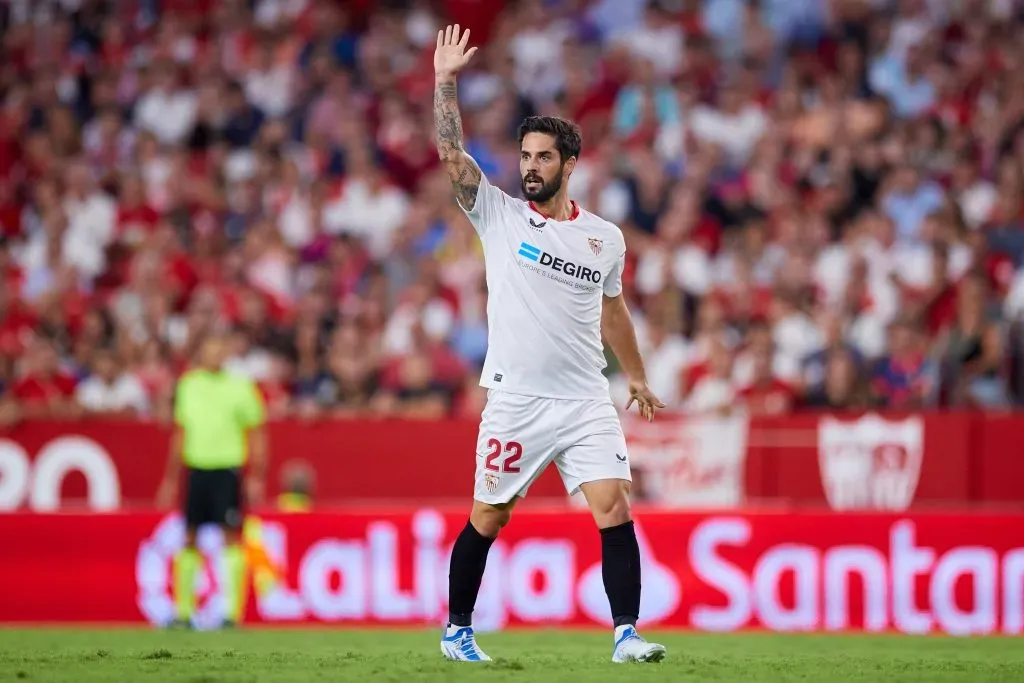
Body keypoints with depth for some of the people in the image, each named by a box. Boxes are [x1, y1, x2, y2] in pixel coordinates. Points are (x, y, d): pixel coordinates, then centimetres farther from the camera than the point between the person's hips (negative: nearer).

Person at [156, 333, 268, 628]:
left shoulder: (240, 386, -1)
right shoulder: (188, 385, 11)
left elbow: (256, 436, 0)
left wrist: (256, 479, -7)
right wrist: (171, 479, 17)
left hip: (228, 470, -4)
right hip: (196, 470, 4)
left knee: (231, 538, -7)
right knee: (189, 538, 4)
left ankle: (232, 611, -6)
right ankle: (184, 610, 11)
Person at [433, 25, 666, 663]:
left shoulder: (606, 238, 9)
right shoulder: (499, 215, 2)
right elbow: (452, 153, -8)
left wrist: (638, 378, 29)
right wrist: (446, 80, -15)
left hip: (587, 403, 2)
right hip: (515, 400, -2)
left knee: (616, 509, -11)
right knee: (488, 519, 5)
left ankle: (627, 634, -11)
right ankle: (457, 630, 21)